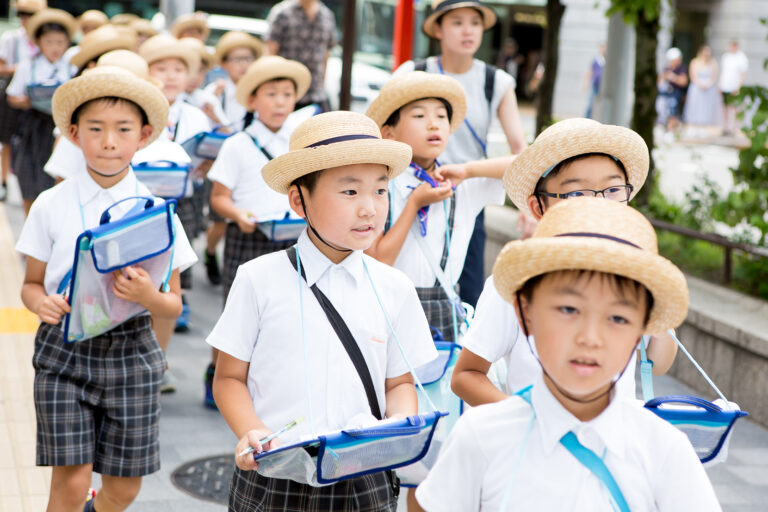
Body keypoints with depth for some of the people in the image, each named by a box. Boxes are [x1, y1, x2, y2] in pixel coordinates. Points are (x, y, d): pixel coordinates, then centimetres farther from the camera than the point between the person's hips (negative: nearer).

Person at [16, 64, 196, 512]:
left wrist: (149, 296, -19)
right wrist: (41, 303, -16)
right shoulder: (51, 206, 1)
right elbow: (32, 283, 7)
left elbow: (174, 304, 3)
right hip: (64, 349, -1)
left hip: (132, 349, 1)